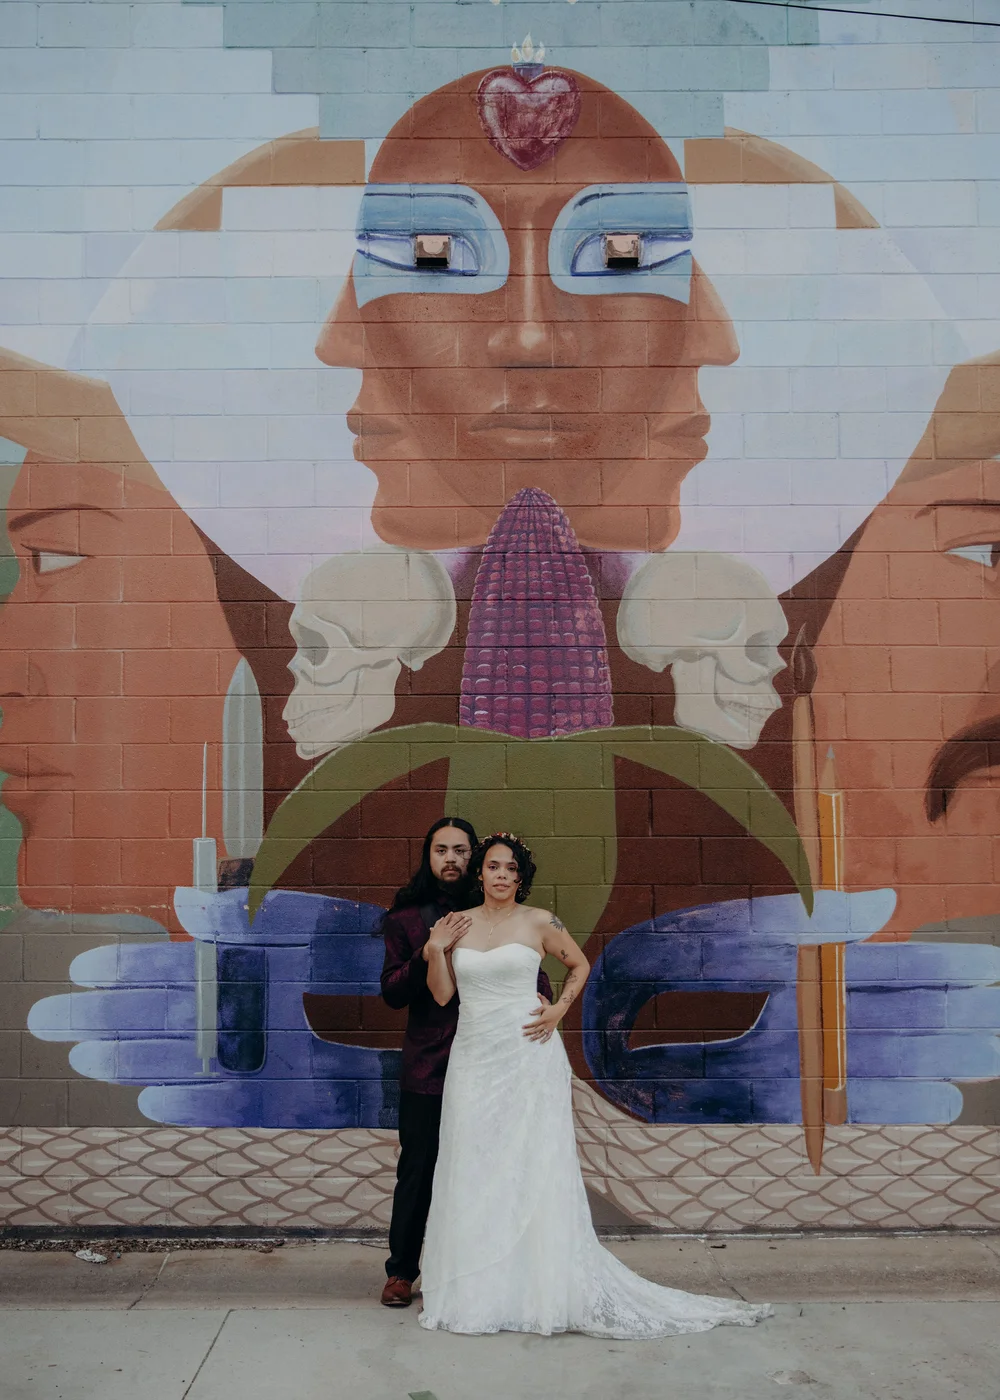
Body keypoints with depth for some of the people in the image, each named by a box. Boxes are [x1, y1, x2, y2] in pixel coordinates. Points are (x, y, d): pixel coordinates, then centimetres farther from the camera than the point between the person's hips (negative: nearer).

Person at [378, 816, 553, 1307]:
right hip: (427, 1066, 0)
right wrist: (428, 954, -18)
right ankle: (401, 1271, 27)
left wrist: (542, 997, -18)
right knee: (417, 1170, 9)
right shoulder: (405, 917, 3)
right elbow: (392, 992, -1)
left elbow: (531, 968, 5)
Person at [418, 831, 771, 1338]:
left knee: (533, 1171, 2)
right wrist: (436, 948, -10)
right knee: (473, 1174, 8)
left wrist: (560, 1009, -1)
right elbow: (442, 994, 3)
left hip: (526, 1056, -3)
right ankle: (475, 1294, 22)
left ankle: (544, 1291, 14)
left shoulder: (539, 922, -2)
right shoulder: (456, 925, 5)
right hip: (473, 1058, 3)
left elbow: (579, 964, 12)